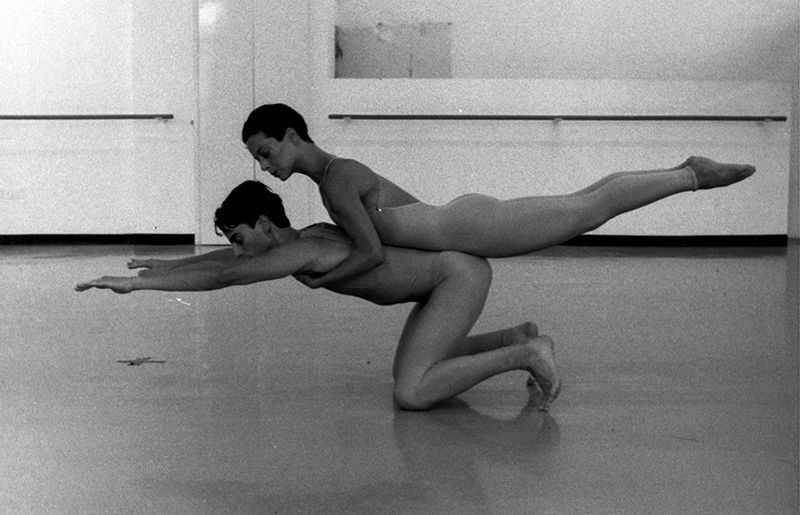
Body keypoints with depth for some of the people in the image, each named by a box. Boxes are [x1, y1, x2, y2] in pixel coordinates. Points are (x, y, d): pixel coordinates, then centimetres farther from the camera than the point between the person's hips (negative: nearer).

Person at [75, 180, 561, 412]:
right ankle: (518, 338, 19)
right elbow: (230, 257, 24)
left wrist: (137, 283, -18)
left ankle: (527, 355, -9)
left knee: (411, 395, -18)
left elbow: (223, 276, -24)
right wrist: (170, 266, 32)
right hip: (452, 270, 10)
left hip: (461, 275, -10)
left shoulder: (302, 252, -20)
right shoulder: (311, 235, 8)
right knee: (413, 372, 22)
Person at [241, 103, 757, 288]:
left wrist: (319, 280, -13)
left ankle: (694, 176, 14)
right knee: (584, 205, 20)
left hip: (476, 232, -8)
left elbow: (373, 253, -24)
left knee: (593, 208, 3)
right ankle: (687, 172, 30)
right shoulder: (341, 170, 11)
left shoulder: (335, 180, -18)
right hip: (464, 213, 8)